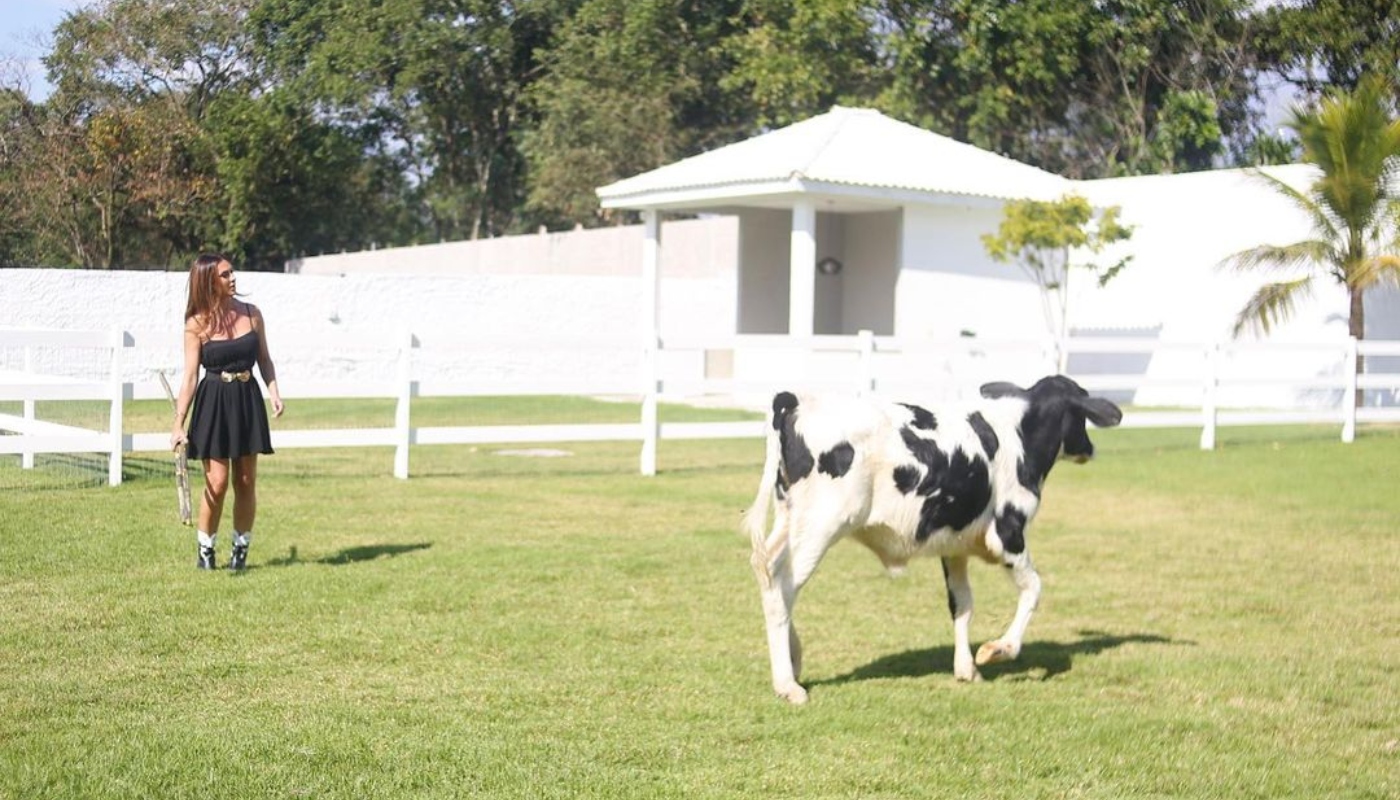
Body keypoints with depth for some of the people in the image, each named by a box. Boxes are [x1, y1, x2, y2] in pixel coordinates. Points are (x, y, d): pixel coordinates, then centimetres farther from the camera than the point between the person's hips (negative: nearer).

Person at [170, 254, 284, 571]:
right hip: (213, 404, -3)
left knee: (246, 481, 5)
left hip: (248, 401, 3)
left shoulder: (251, 314, 4)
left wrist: (273, 391, -6)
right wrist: (179, 424, -7)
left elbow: (264, 359, 12)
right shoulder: (197, 324, -4)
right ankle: (205, 550, 13)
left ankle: (241, 549, 18)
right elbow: (190, 376, -3)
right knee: (217, 482, -5)